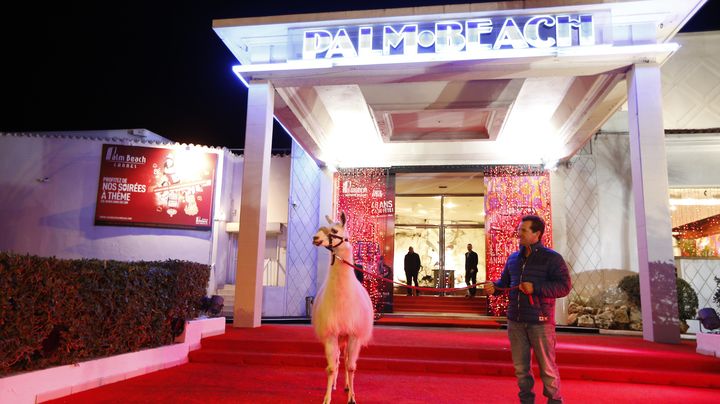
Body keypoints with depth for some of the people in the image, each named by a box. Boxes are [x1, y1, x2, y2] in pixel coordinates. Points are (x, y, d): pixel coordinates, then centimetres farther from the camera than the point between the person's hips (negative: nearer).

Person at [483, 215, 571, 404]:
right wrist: (494, 287, -5)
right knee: (520, 366, 14)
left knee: (547, 367, 5)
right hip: (515, 321, 5)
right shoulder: (513, 258, 11)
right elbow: (505, 281, 17)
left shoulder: (552, 258, -6)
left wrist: (535, 287, -22)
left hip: (540, 322, -5)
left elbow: (564, 287, -13)